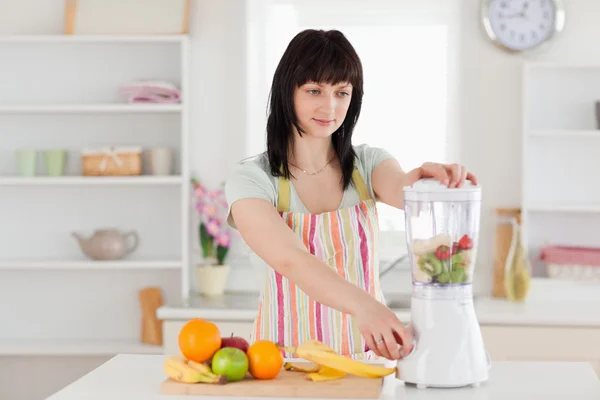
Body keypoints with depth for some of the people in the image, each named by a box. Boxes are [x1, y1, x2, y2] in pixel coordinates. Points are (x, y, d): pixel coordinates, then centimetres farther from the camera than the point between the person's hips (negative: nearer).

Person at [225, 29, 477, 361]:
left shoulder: (368, 164, 7)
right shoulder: (251, 179, -4)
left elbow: (401, 190, -15)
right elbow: (289, 259, -20)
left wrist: (422, 180, -38)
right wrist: (364, 306, -35)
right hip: (286, 357, -4)